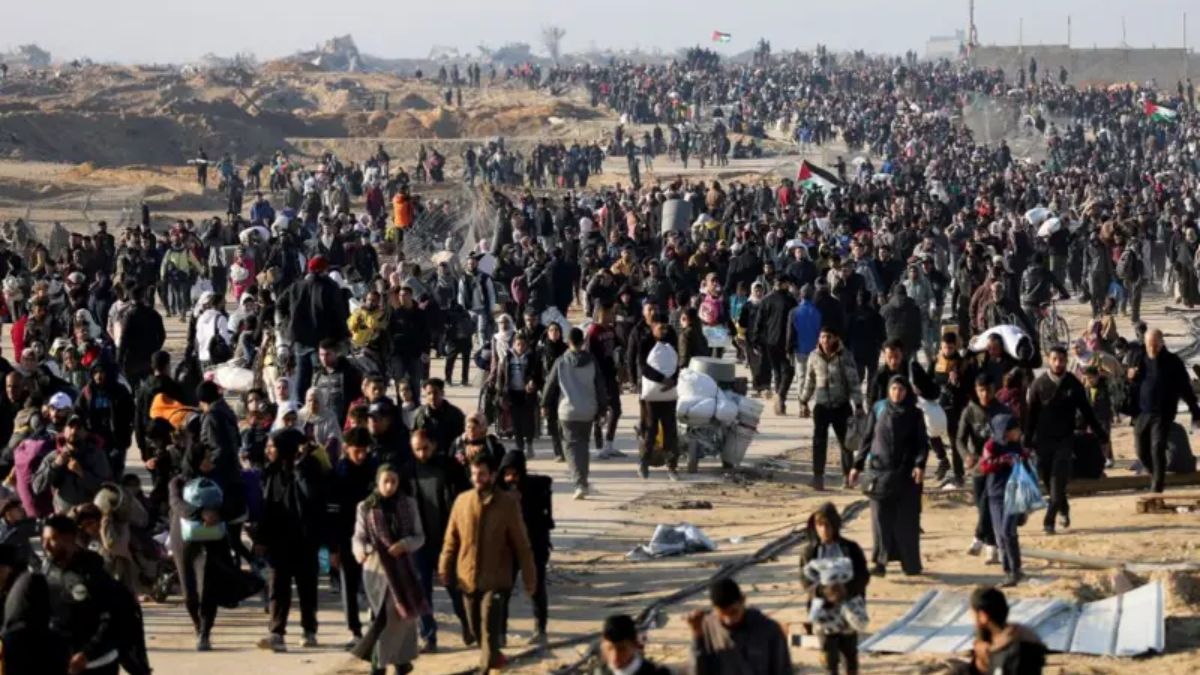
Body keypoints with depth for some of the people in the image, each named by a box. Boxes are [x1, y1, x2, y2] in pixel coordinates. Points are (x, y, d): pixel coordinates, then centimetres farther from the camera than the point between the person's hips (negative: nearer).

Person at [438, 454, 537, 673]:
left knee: (490, 630, -10)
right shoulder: (462, 501, 0)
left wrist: (529, 578, -3)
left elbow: (521, 545, -4)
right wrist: (445, 569, 4)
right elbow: (452, 539, 7)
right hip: (468, 578, 4)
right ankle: (493, 656, 39)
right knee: (476, 628, 16)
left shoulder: (508, 504, -7)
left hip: (496, 580, -4)